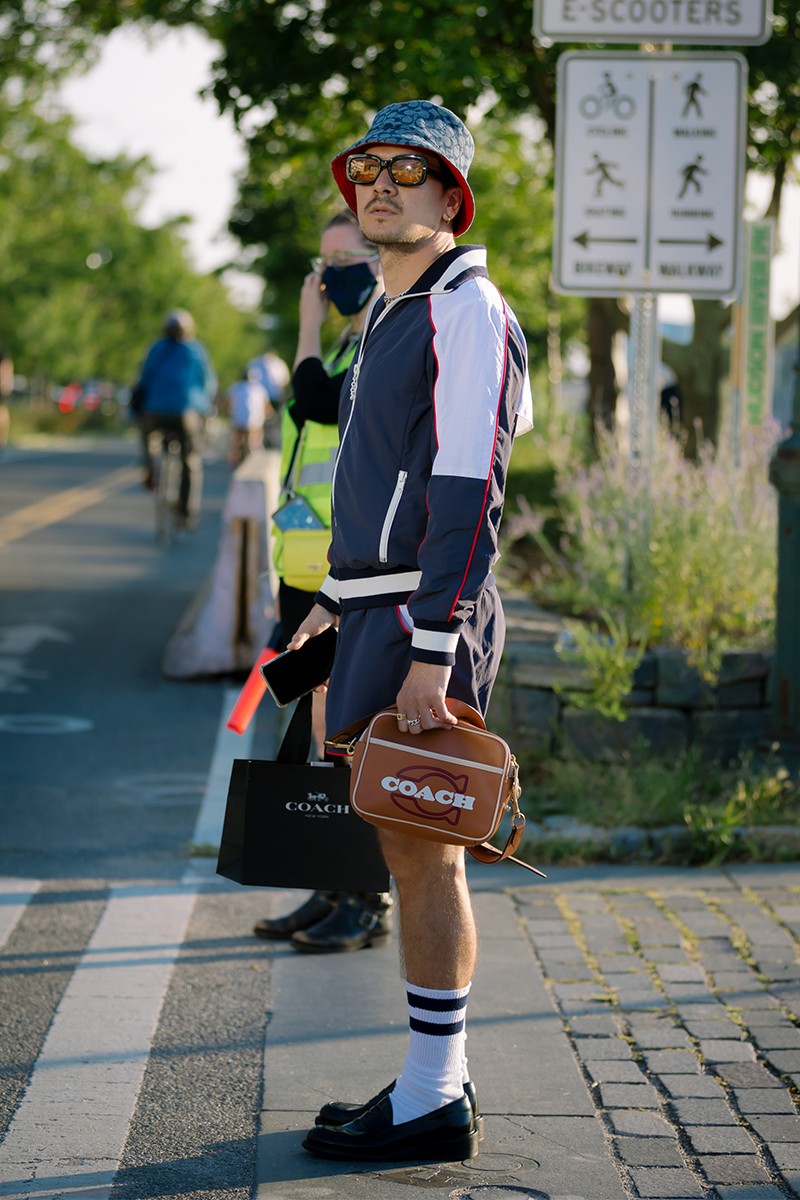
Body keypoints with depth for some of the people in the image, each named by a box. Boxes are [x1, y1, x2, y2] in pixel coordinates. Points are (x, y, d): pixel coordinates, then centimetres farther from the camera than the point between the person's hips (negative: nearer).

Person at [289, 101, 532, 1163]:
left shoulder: (466, 311, -12)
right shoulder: (392, 313, 19)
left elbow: (468, 493, -19)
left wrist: (431, 654, -24)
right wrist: (340, 596, 25)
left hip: (425, 618, -10)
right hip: (383, 607, 10)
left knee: (422, 850, -5)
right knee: (411, 850, 12)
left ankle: (433, 1105, 2)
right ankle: (437, 1078, 20)